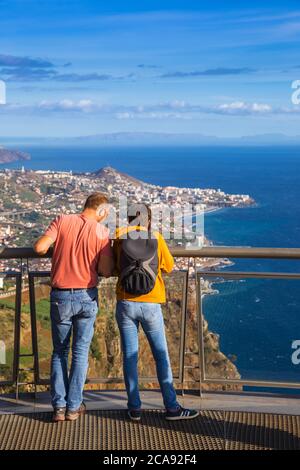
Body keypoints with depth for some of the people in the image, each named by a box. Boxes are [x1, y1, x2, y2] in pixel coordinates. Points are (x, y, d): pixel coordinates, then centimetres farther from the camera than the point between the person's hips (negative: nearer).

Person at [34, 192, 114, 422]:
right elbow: (106, 271, -10)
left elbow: (40, 247, -15)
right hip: (87, 297, -1)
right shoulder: (102, 232, -7)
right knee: (81, 352, 10)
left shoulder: (63, 220, -6)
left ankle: (59, 406, 9)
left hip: (61, 296, 1)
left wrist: (53, 247, 7)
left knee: (60, 351, 13)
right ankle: (74, 406, 13)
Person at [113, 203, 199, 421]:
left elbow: (114, 268, 10)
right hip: (151, 305, -1)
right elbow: (169, 266, 10)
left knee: (130, 356, 7)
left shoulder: (120, 237, 2)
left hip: (126, 303, 1)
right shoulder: (156, 238, 0)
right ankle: (172, 407, 10)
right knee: (162, 356, 7)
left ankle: (134, 408, 11)